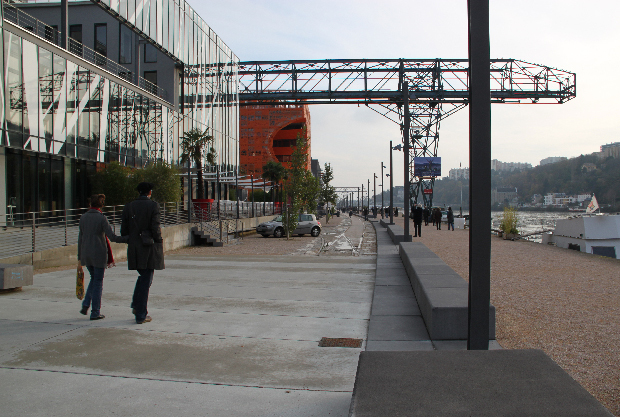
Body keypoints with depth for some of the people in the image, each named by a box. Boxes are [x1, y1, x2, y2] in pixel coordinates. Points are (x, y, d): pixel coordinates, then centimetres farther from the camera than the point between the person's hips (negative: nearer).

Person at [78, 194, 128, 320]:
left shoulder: (83, 217, 4)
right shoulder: (101, 218, -11)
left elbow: (80, 238, 8)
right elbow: (112, 237, -17)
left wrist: (79, 256, 15)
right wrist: (128, 239, -10)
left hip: (86, 254, 5)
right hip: (99, 254, -5)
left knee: (94, 279, 23)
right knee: (98, 282, 5)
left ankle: (86, 305, 12)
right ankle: (95, 313, 8)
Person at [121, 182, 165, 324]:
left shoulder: (128, 207, 5)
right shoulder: (153, 206, -8)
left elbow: (124, 231, 4)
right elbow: (155, 229, -15)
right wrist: (159, 241, 2)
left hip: (134, 249, 5)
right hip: (149, 248, -4)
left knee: (143, 276, 25)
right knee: (146, 280, 2)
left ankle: (136, 306, 18)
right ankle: (141, 315, 4)